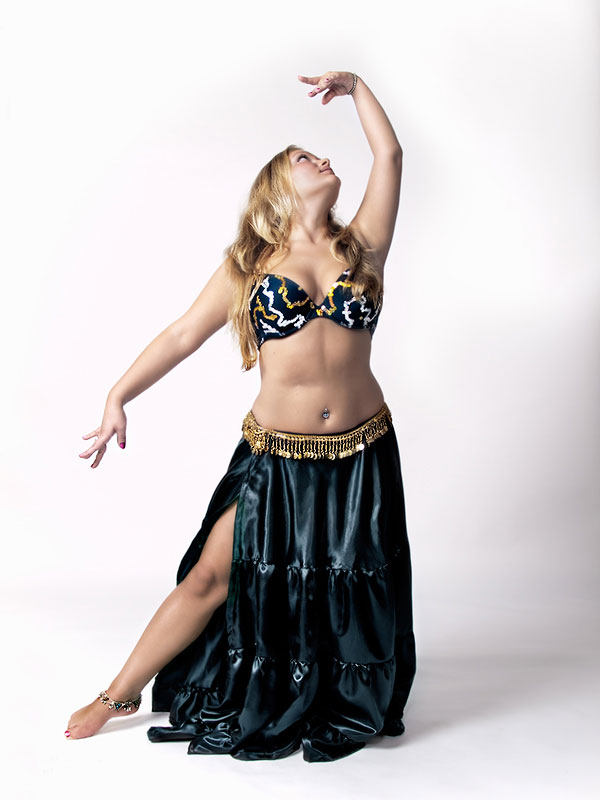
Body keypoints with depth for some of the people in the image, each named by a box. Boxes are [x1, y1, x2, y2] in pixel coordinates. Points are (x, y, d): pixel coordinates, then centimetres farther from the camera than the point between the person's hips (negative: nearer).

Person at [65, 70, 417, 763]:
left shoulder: (360, 247, 5)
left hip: (361, 455, 2)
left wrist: (354, 86, 13)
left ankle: (350, 709, 37)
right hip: (277, 455, -1)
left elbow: (389, 154, 4)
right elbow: (182, 335, 1)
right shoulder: (249, 264, 3)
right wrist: (118, 397, -4)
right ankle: (122, 693, 21)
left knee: (351, 593, 12)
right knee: (212, 576, 2)